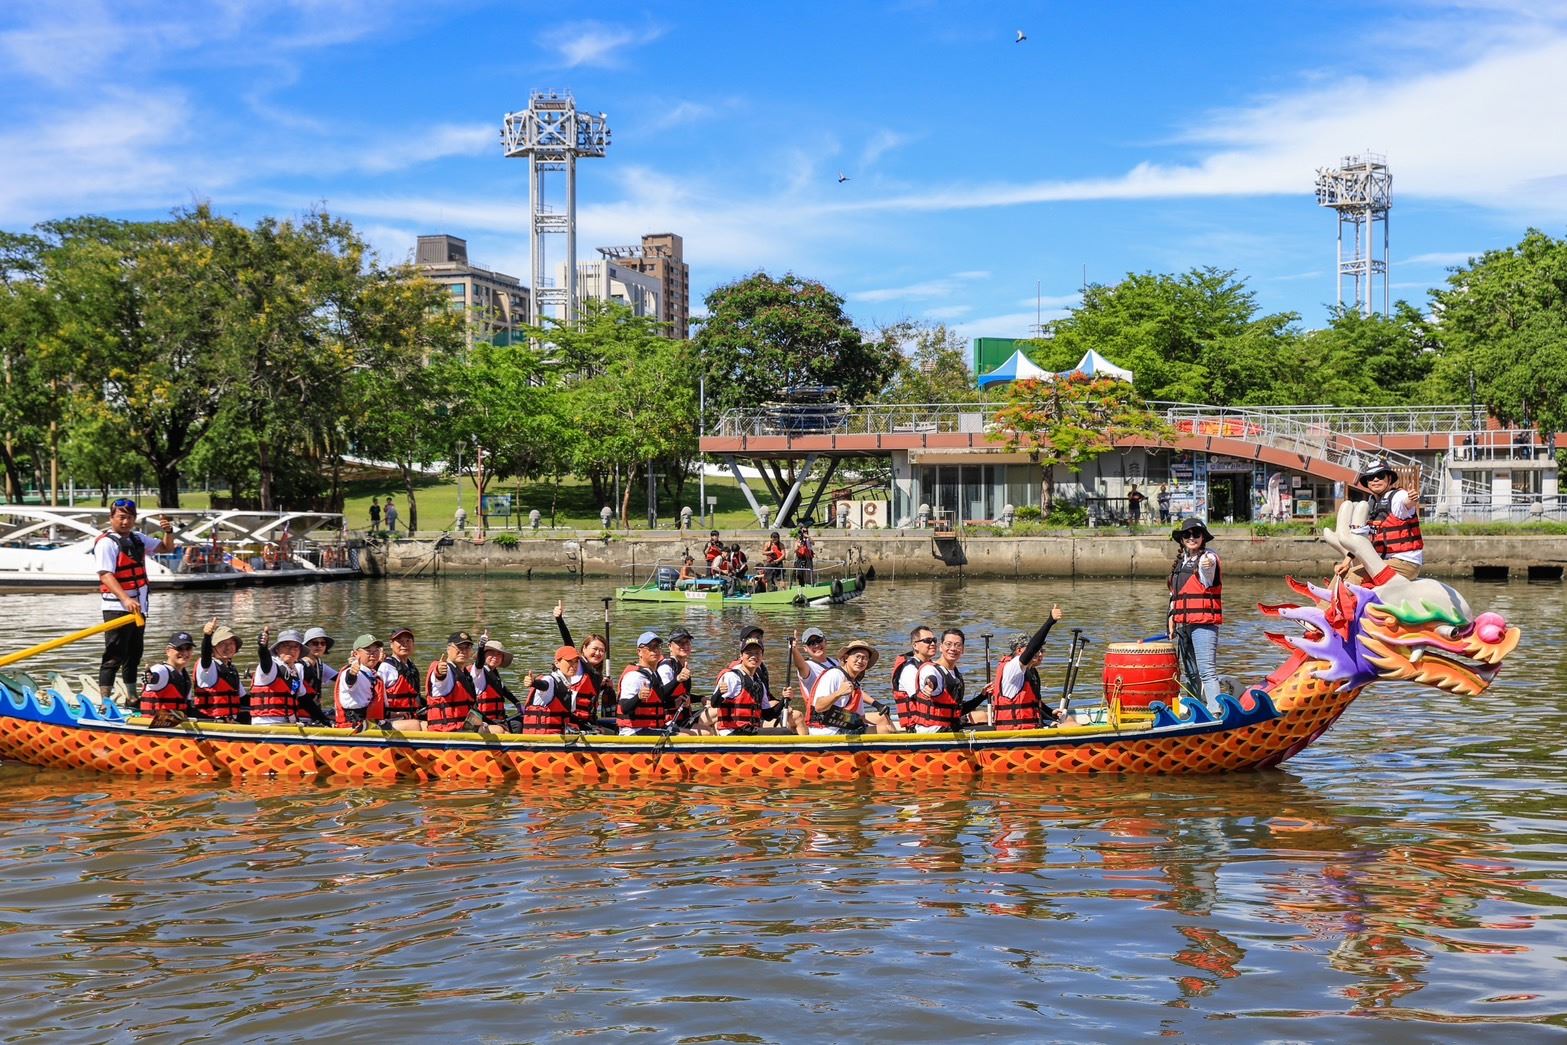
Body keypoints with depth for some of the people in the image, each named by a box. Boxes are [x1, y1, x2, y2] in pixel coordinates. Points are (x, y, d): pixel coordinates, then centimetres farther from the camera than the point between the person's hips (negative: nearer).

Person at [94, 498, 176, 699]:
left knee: (134, 654, 16)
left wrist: (169, 531, 0)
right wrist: (125, 599, -35)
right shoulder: (106, 542, -12)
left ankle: (132, 697, 25)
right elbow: (105, 575, -23)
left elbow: (167, 548, 22)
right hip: (117, 608, -8)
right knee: (114, 656, -10)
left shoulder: (138, 538, 12)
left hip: (138, 607, 8)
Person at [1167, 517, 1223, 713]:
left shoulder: (1208, 558, -3)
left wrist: (1207, 568, -45)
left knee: (1207, 671, -16)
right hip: (1183, 624, 8)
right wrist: (1171, 617, 14)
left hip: (1203, 623, -8)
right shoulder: (1179, 562, 18)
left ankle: (1215, 711, -20)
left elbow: (1207, 584, -23)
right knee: (1191, 673, 13)